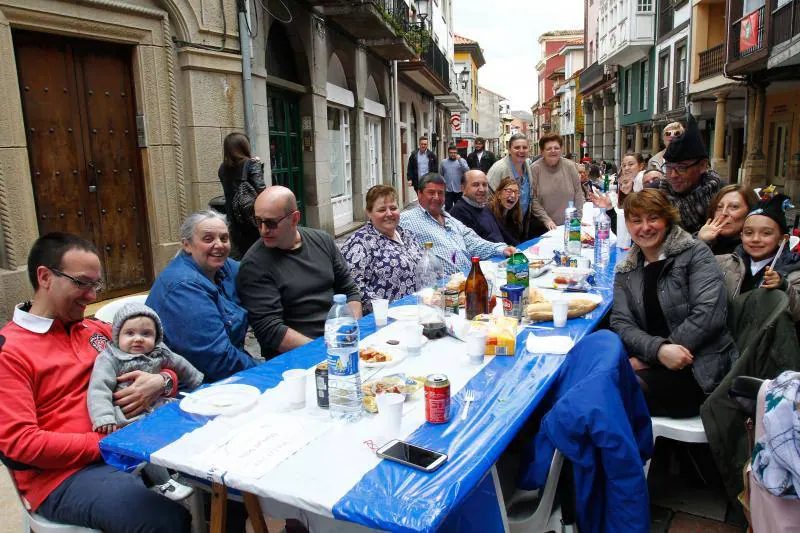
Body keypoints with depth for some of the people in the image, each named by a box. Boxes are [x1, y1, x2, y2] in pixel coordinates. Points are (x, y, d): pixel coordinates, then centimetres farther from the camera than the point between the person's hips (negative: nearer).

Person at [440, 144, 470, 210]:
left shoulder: (462, 161, 2)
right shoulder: (443, 162, 7)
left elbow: (467, 171, -12)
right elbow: (440, 176, 10)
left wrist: (459, 160, -15)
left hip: (459, 190, -1)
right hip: (447, 190, 1)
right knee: (448, 208, 8)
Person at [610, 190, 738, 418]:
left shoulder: (696, 254, 0)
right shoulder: (625, 272, 13)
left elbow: (708, 314, -13)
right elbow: (621, 323, 1)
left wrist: (646, 359, -15)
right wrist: (658, 349, -21)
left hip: (701, 371, -4)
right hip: (651, 364, 4)